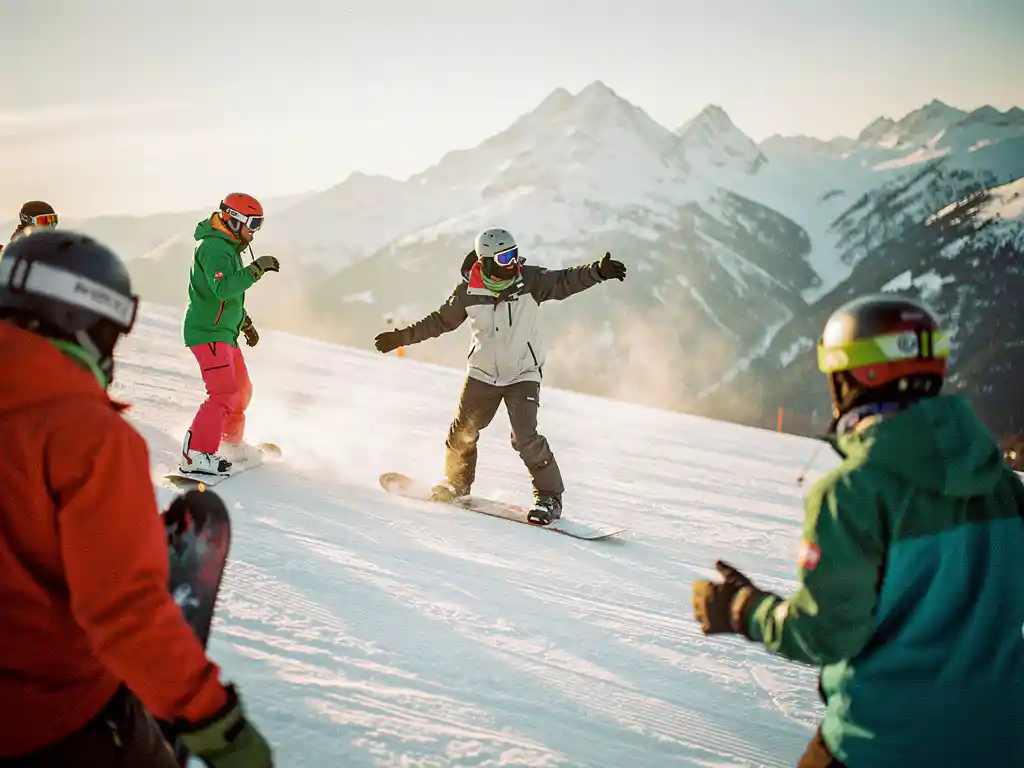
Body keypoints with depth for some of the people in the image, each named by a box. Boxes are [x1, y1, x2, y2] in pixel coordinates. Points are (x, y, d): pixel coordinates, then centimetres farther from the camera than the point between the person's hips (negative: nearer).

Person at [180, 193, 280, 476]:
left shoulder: (229, 248, 18)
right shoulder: (213, 248, -16)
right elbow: (223, 288, -32)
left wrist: (245, 322, 30)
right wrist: (255, 269, -33)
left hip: (225, 332, 10)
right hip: (207, 332, -10)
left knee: (242, 389, 18)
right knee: (224, 392, -19)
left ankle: (232, 444, 36)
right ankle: (196, 455, -20)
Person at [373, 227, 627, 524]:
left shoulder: (529, 280, -14)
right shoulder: (468, 291, -11)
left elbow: (565, 281, -21)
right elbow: (441, 321, 2)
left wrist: (597, 271, -38)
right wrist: (402, 336, 4)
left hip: (523, 375, -2)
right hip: (482, 373, 2)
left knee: (525, 437, -16)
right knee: (463, 432, 10)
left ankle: (549, 497, 0)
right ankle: (456, 483, 37)